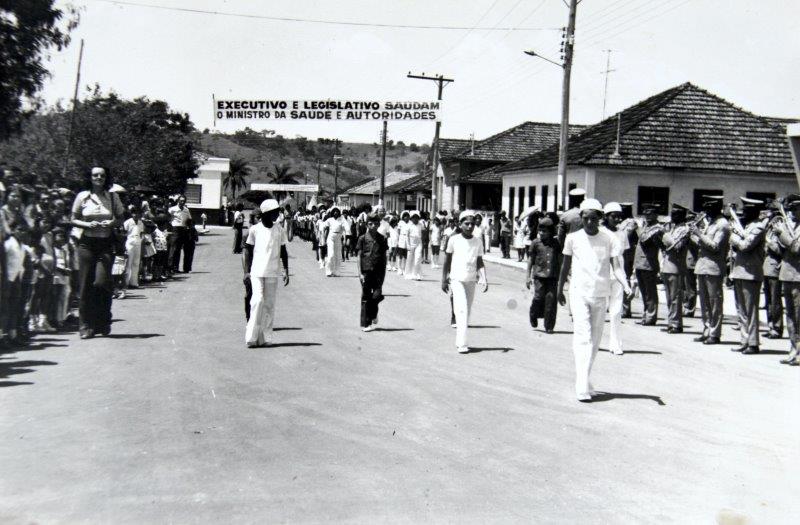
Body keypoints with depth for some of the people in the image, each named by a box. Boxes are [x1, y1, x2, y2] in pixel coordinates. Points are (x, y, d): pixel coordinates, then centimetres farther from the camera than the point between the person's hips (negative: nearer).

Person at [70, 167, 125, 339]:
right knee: (86, 284, -2)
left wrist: (112, 223, -8)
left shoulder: (112, 196, 7)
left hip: (106, 243, 0)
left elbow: (120, 218, 13)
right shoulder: (82, 196, 5)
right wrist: (88, 225, -11)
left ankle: (103, 323, 9)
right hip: (87, 243, 0)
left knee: (101, 282, -10)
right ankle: (87, 326, 7)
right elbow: (74, 220, 7)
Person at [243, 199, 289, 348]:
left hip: (273, 273, 2)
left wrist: (286, 271, 5)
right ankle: (252, 337, -6)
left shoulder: (279, 230, 5)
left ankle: (264, 338, 8)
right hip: (257, 272, -2)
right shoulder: (254, 229, 0)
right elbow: (248, 250, 7)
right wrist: (247, 271, 3)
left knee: (269, 304, 2)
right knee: (258, 301, -12)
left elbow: (283, 251, 11)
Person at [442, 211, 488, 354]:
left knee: (467, 312, 7)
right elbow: (447, 260, 5)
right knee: (462, 310, -15)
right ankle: (462, 344, -18)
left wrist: (484, 279, -6)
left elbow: (480, 262, 7)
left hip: (471, 280, 4)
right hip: (457, 279, -4)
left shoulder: (478, 241, 5)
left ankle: (459, 341, 18)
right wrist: (444, 279, 4)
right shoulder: (453, 240, -3)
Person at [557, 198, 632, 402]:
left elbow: (616, 266, -4)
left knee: (595, 339, 10)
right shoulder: (573, 238, 2)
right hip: (579, 293, -2)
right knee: (582, 336, -14)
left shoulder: (609, 240, 1)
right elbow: (566, 265, 13)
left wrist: (626, 286, -20)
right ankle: (582, 387, -19)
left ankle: (584, 380, 25)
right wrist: (560, 289, 17)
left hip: (601, 294, 2)